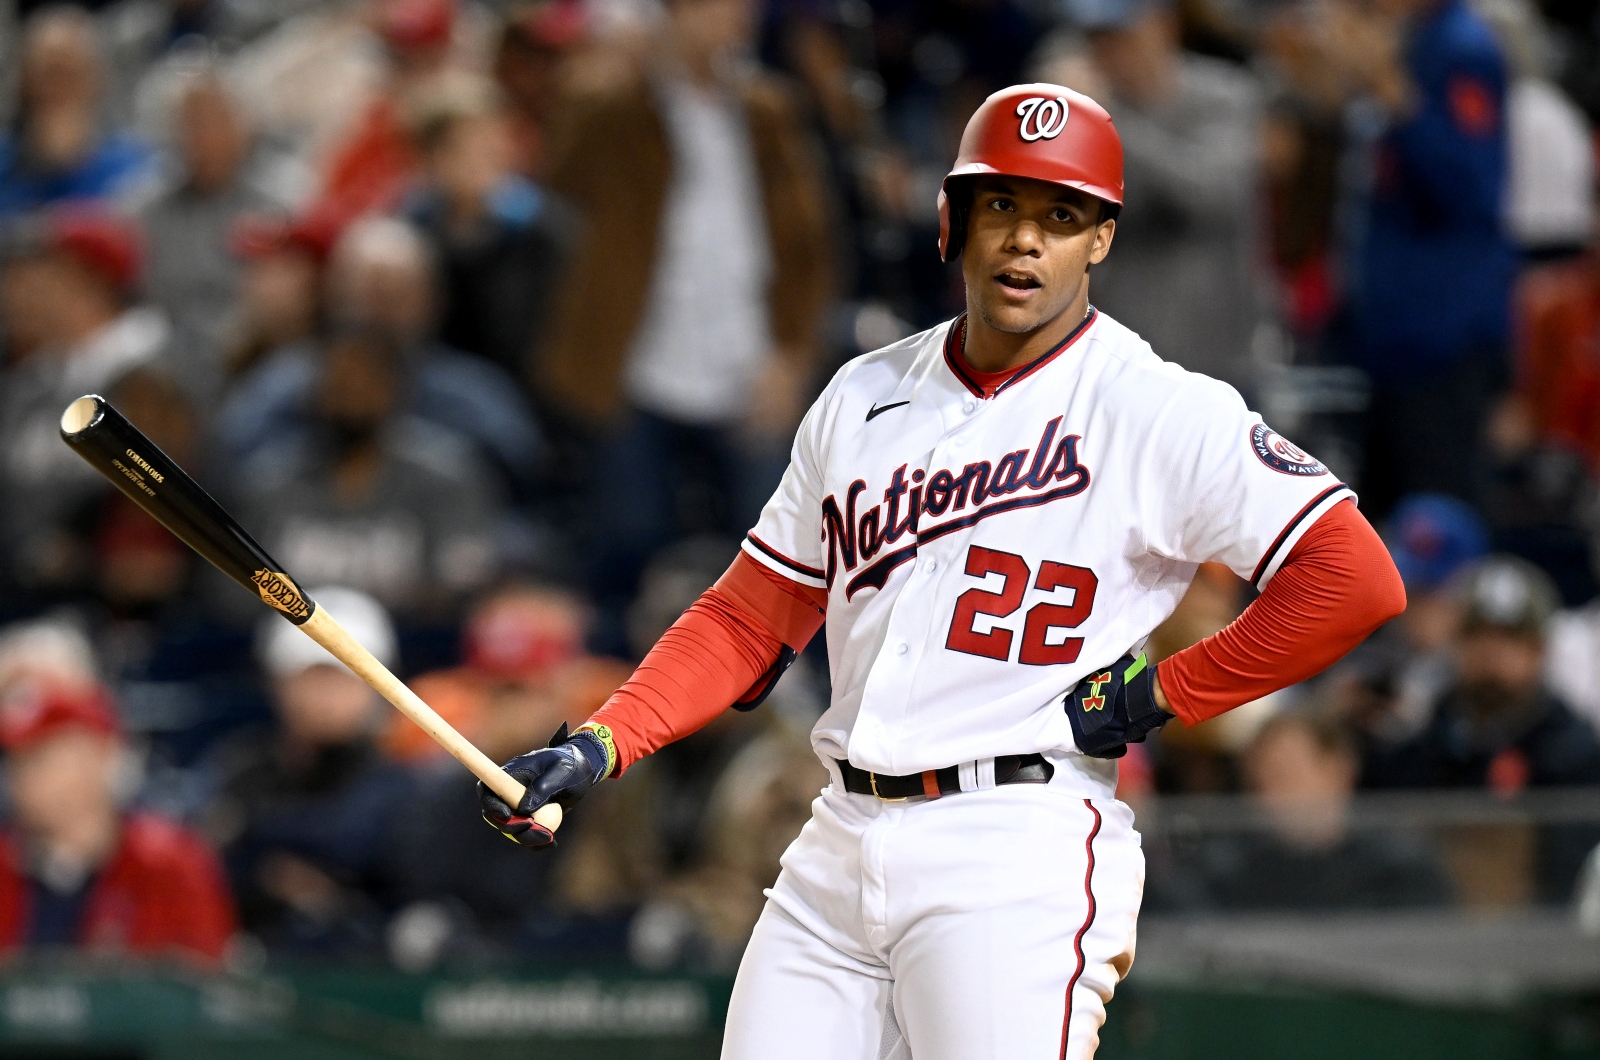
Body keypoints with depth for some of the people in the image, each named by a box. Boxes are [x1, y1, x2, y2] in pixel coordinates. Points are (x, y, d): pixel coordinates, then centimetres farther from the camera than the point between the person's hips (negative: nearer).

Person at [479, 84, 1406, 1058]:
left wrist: (1160, 694, -9)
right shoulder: (865, 397, 15)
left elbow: (1357, 579, -11)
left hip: (1019, 856, -6)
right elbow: (751, 617, 19)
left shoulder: (1163, 413, -4)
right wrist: (598, 747, 6)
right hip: (839, 848, 6)